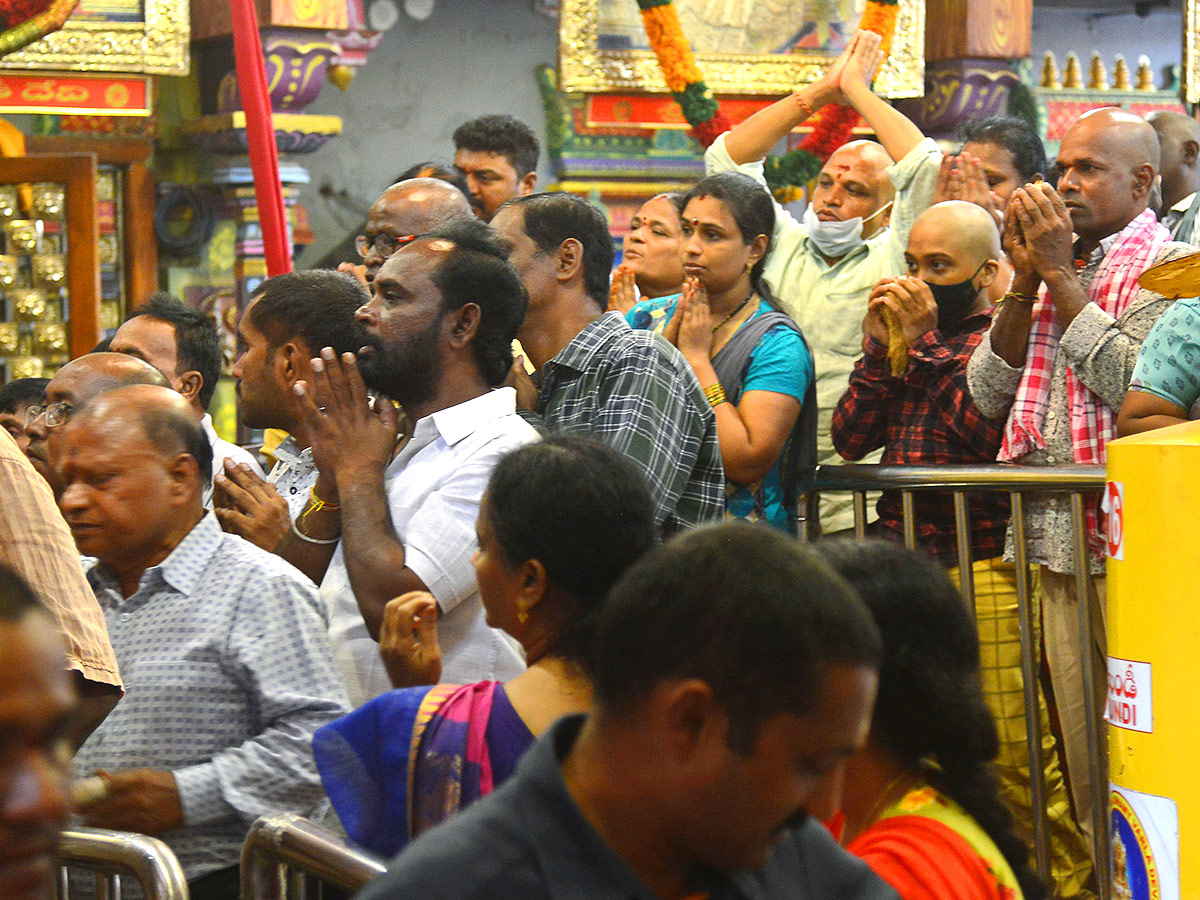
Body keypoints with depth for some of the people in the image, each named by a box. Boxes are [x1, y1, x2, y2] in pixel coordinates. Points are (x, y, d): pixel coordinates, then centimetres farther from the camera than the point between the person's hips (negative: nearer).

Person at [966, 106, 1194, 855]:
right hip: (1058, 544, 7)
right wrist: (1026, 282, 0)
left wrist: (1061, 275, -10)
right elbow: (989, 395, 10)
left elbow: (1135, 383, -19)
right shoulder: (1053, 267, 18)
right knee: (1084, 759, 9)